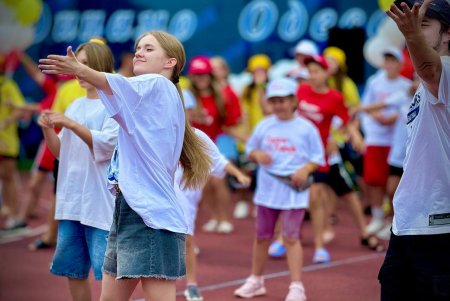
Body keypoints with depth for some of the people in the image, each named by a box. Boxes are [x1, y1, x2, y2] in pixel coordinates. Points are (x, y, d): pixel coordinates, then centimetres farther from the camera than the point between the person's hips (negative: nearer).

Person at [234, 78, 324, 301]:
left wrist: (305, 169, -18)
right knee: (262, 236, 14)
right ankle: (256, 281, 29)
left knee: (291, 237, -8)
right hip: (267, 189, 4)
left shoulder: (306, 128, -4)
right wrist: (257, 155, -8)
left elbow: (318, 157, 1)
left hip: (294, 190, -4)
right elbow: (250, 149, 14)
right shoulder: (264, 126, 5)